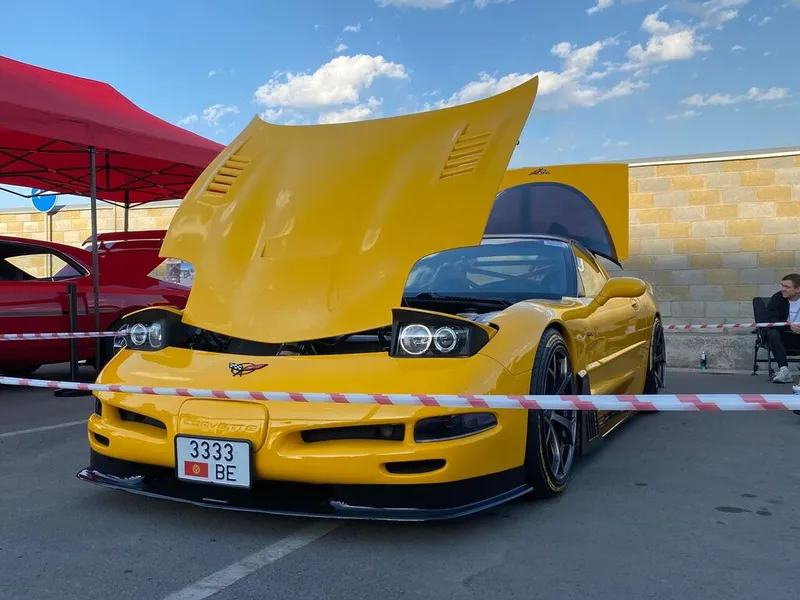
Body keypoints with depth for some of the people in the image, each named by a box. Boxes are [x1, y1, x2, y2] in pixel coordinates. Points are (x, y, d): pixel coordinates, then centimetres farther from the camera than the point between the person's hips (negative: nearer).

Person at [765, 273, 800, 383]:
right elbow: (771, 320, -16)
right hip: (784, 337, 0)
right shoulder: (776, 299, -4)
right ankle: (784, 369, -38)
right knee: (772, 333, -30)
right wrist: (789, 326, -34)